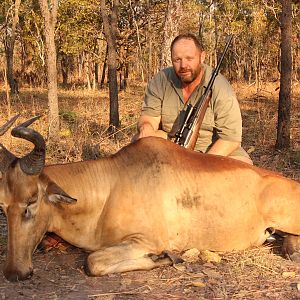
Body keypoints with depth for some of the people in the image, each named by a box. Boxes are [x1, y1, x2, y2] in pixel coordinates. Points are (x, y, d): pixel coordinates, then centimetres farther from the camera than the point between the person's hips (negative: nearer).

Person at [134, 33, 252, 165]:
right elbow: (149, 116, -8)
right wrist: (146, 127, -34)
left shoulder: (220, 88, -21)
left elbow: (231, 137, -22)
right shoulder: (160, 81, -10)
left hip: (212, 149, -2)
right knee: (139, 140, -23)